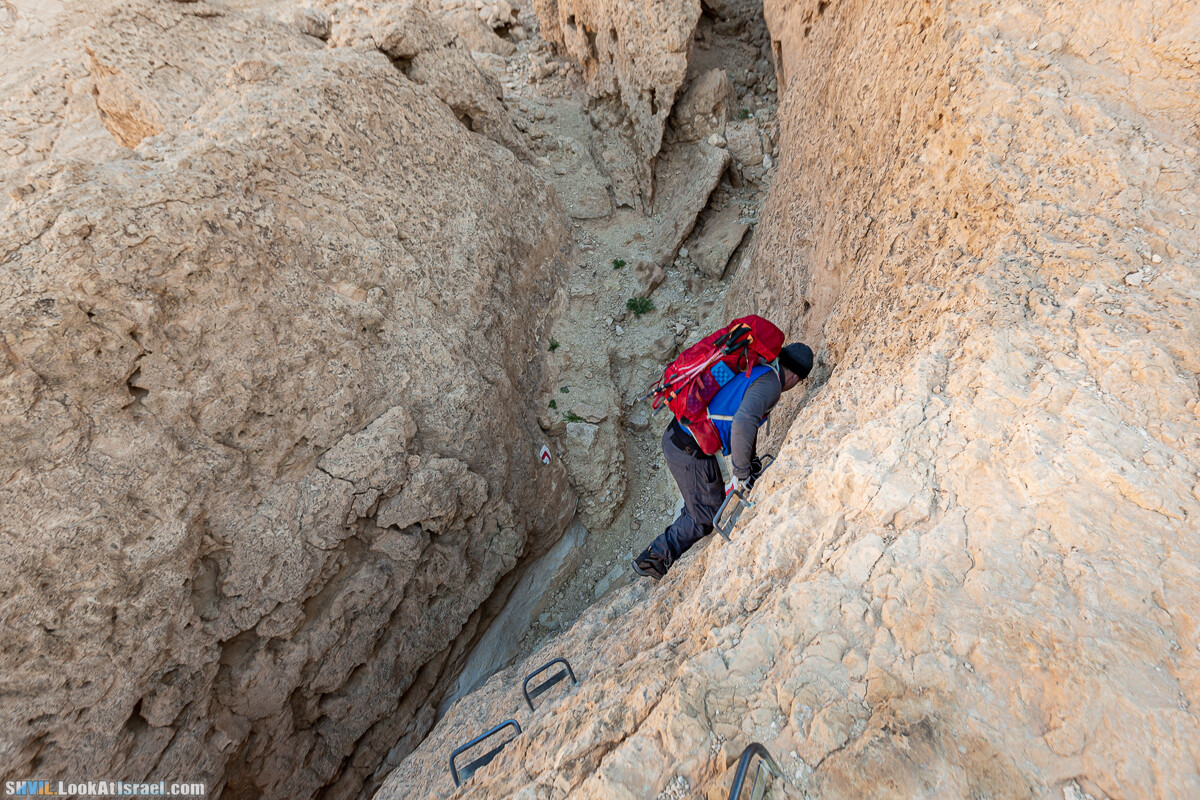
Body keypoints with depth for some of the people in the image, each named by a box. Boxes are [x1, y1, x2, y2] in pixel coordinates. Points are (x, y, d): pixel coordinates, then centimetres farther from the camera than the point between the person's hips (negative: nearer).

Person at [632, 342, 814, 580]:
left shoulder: (754, 366, 13)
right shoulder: (770, 383, -16)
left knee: (705, 500, 28)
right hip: (692, 455, -9)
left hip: (674, 435, 9)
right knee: (706, 515, 12)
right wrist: (742, 474, -21)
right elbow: (743, 423, -33)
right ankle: (652, 559, 21)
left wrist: (751, 458, 25)